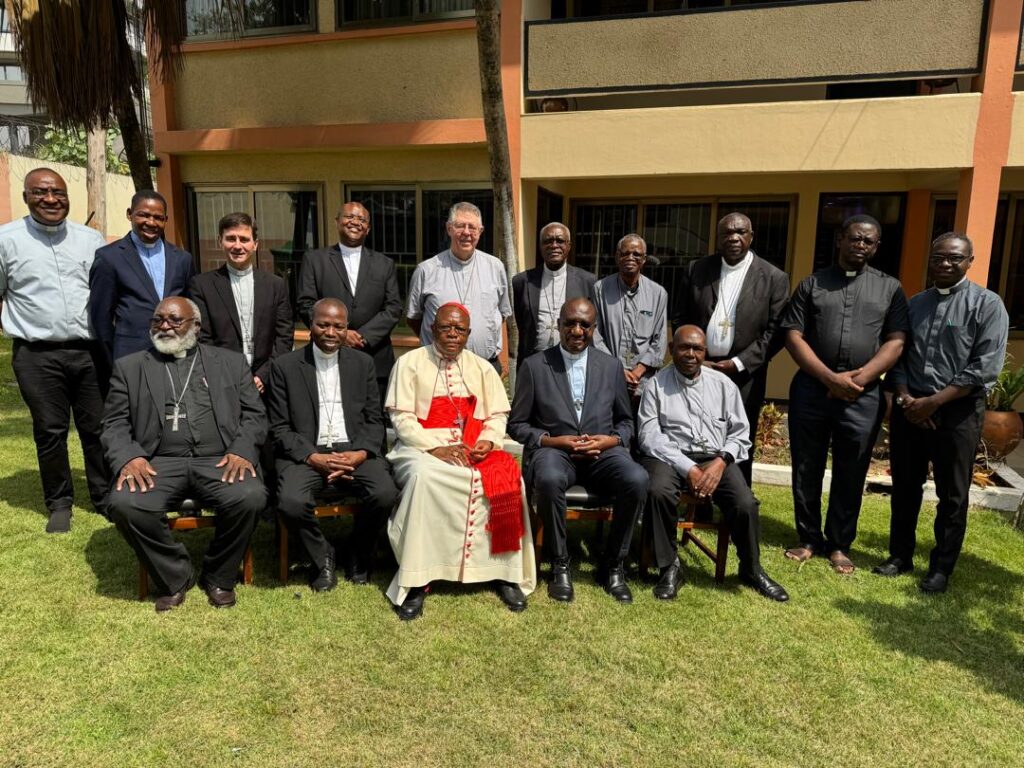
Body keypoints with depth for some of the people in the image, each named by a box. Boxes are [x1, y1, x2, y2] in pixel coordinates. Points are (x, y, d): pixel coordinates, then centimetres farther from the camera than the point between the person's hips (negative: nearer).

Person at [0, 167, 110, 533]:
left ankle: (105, 497, 20)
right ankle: (59, 504, 20)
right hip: (37, 355, -1)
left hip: (90, 350, 2)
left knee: (98, 427, 7)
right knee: (50, 431, 6)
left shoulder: (91, 238, 8)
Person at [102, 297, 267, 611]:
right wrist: (128, 457, -11)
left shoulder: (231, 362, 16)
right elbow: (115, 424, 10)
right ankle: (174, 576, -3)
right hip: (158, 462, 1)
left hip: (219, 460, 0)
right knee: (125, 504, -30)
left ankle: (218, 576, -2)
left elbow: (254, 416, 10)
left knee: (250, 497, -30)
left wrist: (242, 450, -10)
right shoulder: (129, 367, 17)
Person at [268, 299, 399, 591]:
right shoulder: (285, 366, 6)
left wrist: (360, 453, -11)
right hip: (306, 454, -1)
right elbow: (280, 428, 3)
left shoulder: (363, 363, 12)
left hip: (354, 451, 1)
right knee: (291, 502, -30)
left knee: (386, 493, -26)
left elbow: (375, 421, 9)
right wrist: (313, 457, -13)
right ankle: (323, 558, 2)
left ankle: (360, 554, 6)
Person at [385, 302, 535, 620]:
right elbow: (402, 418, -4)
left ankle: (507, 573, -14)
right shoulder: (410, 363, 5)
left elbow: (497, 415, 11)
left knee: (508, 478, -27)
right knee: (424, 477, -37)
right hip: (423, 448, -2)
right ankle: (415, 582, -27)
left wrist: (488, 442, -11)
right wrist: (436, 448, -17)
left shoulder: (482, 368, 16)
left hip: (474, 450, 3)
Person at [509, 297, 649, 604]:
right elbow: (517, 424, 5)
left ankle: (613, 565, -6)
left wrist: (611, 440, -6)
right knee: (549, 479, -37)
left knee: (637, 480, -28)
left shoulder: (611, 366, 12)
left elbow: (626, 421, 17)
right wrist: (552, 440, -11)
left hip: (602, 452, 2)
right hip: (553, 450, -2)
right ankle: (560, 565, -13)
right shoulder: (534, 365, 4)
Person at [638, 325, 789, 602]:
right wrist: (687, 468, -17)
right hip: (671, 457, -2)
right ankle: (669, 566, -12)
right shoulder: (657, 384, 3)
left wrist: (720, 461, -11)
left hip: (716, 458, 2)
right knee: (658, 492, -34)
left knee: (746, 504, -22)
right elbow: (649, 435, -7)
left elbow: (740, 433, 9)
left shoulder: (723, 384, 11)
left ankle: (752, 570, 7)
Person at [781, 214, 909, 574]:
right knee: (806, 471, 8)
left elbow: (895, 342, 2)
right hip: (811, 389, 0)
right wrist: (830, 378, -11)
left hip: (863, 396, 0)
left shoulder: (890, 288, 9)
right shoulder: (812, 284, 8)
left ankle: (839, 545, 23)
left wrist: (859, 378, -12)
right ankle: (809, 538, 24)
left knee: (850, 476, 8)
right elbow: (793, 336, -1)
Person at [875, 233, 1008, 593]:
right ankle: (900, 555, 27)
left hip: (957, 411, -4)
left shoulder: (987, 304, -4)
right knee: (905, 487, 12)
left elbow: (985, 367, -12)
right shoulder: (914, 304, 11)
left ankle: (941, 567, 19)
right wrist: (904, 396, -7)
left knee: (952, 495, 6)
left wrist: (933, 402, -16)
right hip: (908, 408, 4)